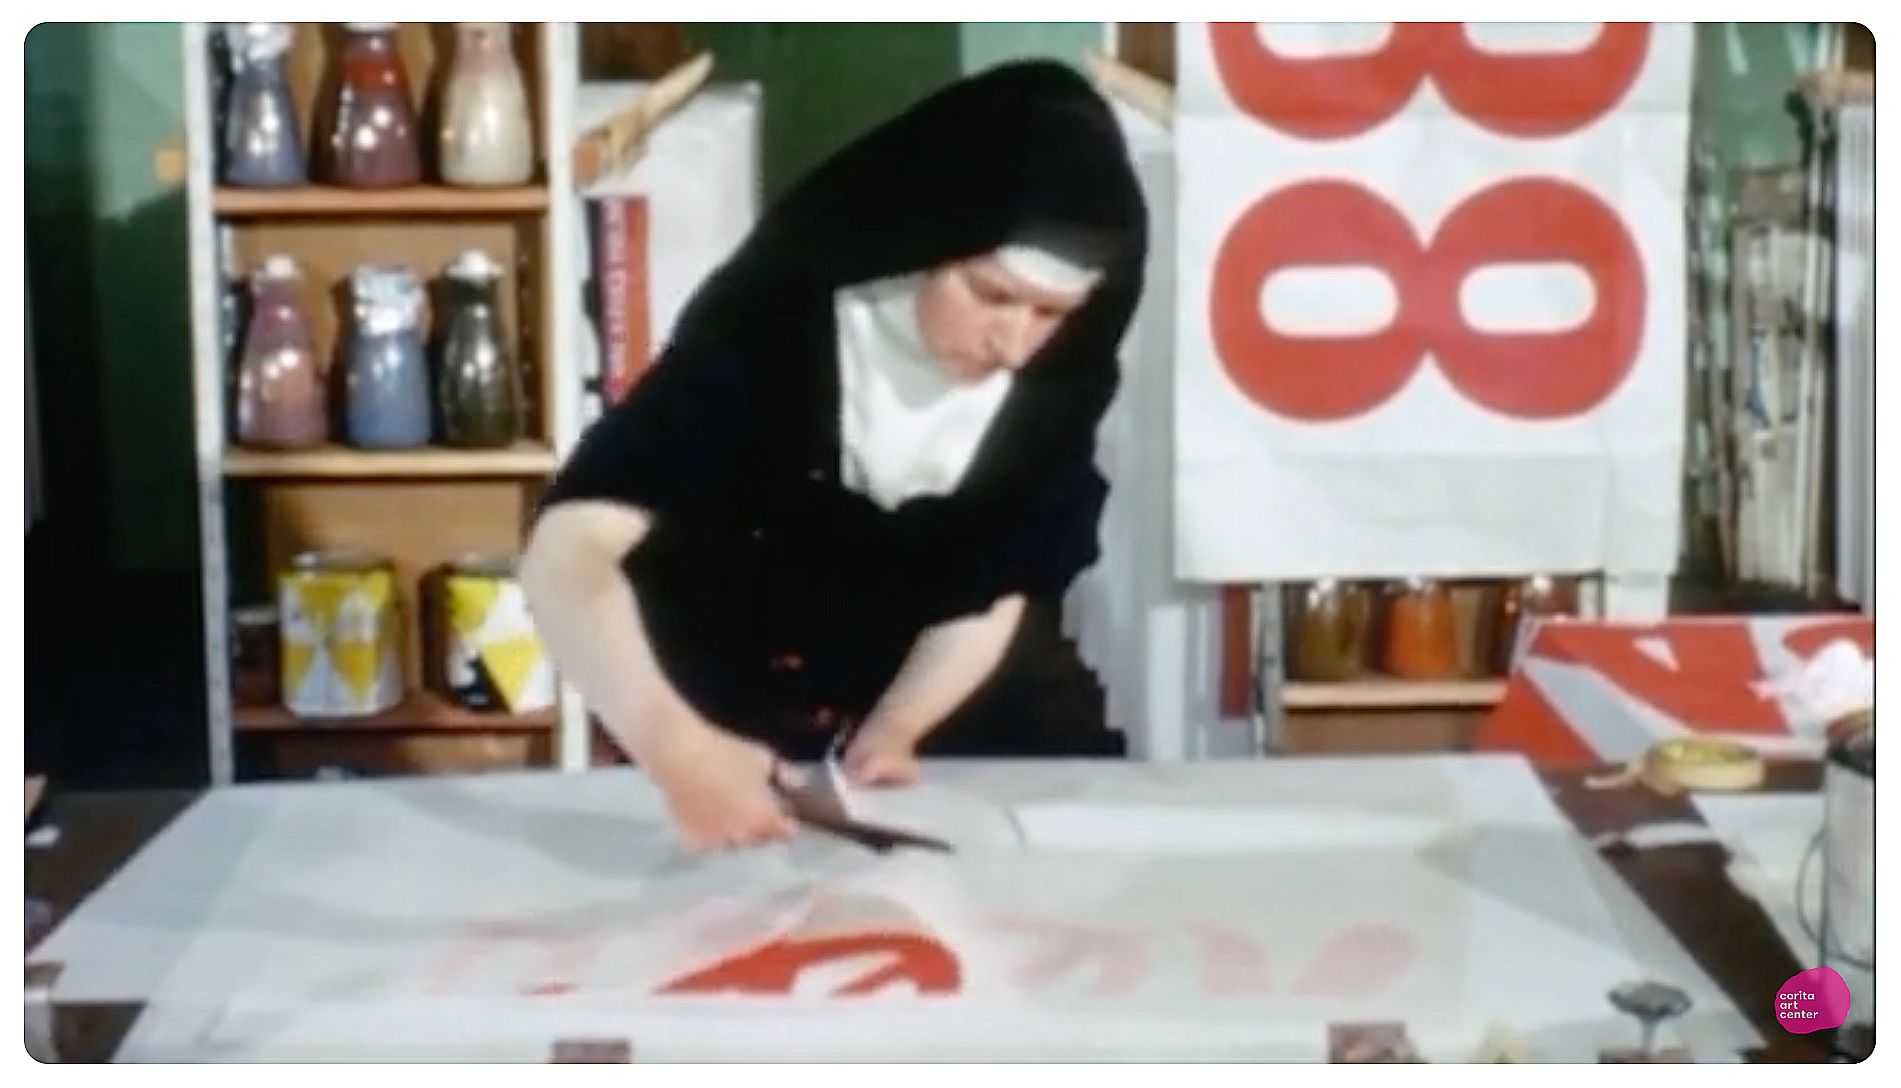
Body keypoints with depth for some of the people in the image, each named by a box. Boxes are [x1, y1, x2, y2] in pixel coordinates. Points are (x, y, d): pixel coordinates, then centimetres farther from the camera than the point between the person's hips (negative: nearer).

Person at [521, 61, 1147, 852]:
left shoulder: (1057, 371, -19)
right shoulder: (770, 325, -31)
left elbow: (996, 591, -8)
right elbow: (567, 551, -41)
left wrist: (892, 730, -25)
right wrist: (673, 747, -56)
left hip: (943, 694, 3)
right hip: (733, 734, -3)